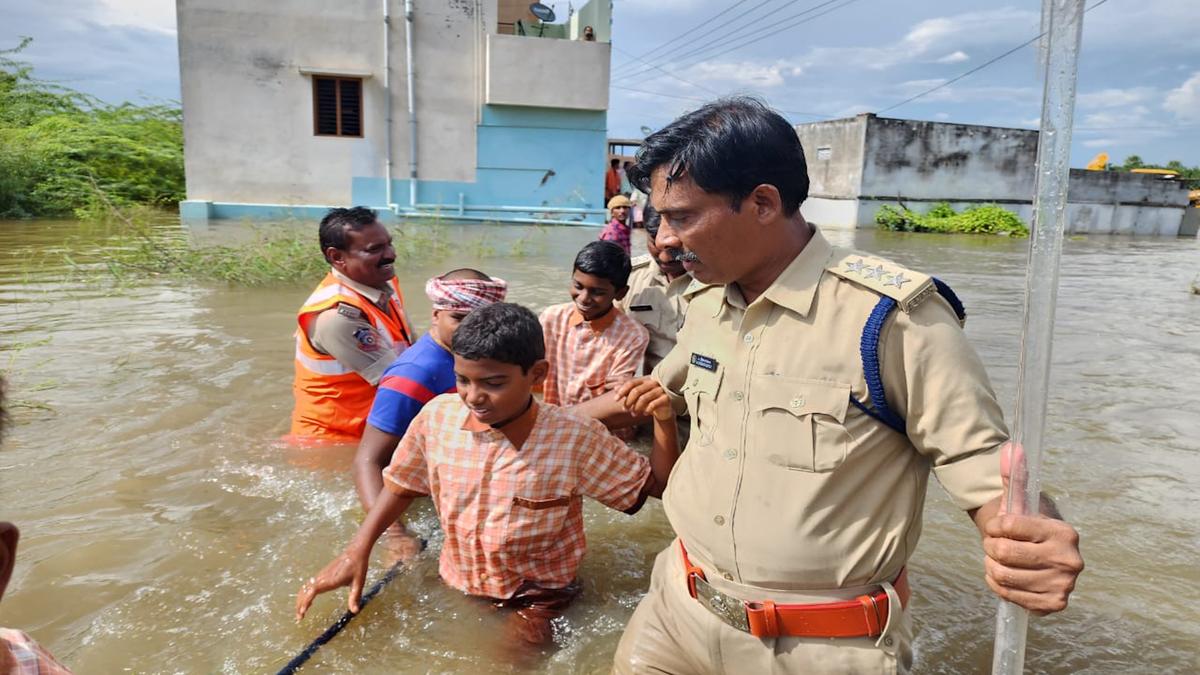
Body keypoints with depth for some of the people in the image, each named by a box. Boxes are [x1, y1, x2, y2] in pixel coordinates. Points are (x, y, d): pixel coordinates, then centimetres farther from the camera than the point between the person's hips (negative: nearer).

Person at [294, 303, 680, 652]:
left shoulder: (575, 440, -22)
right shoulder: (437, 416, -13)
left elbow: (656, 485, -12)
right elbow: (402, 486, 5)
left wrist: (664, 420, -29)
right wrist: (357, 552, -4)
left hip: (537, 596, -3)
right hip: (455, 584, 4)